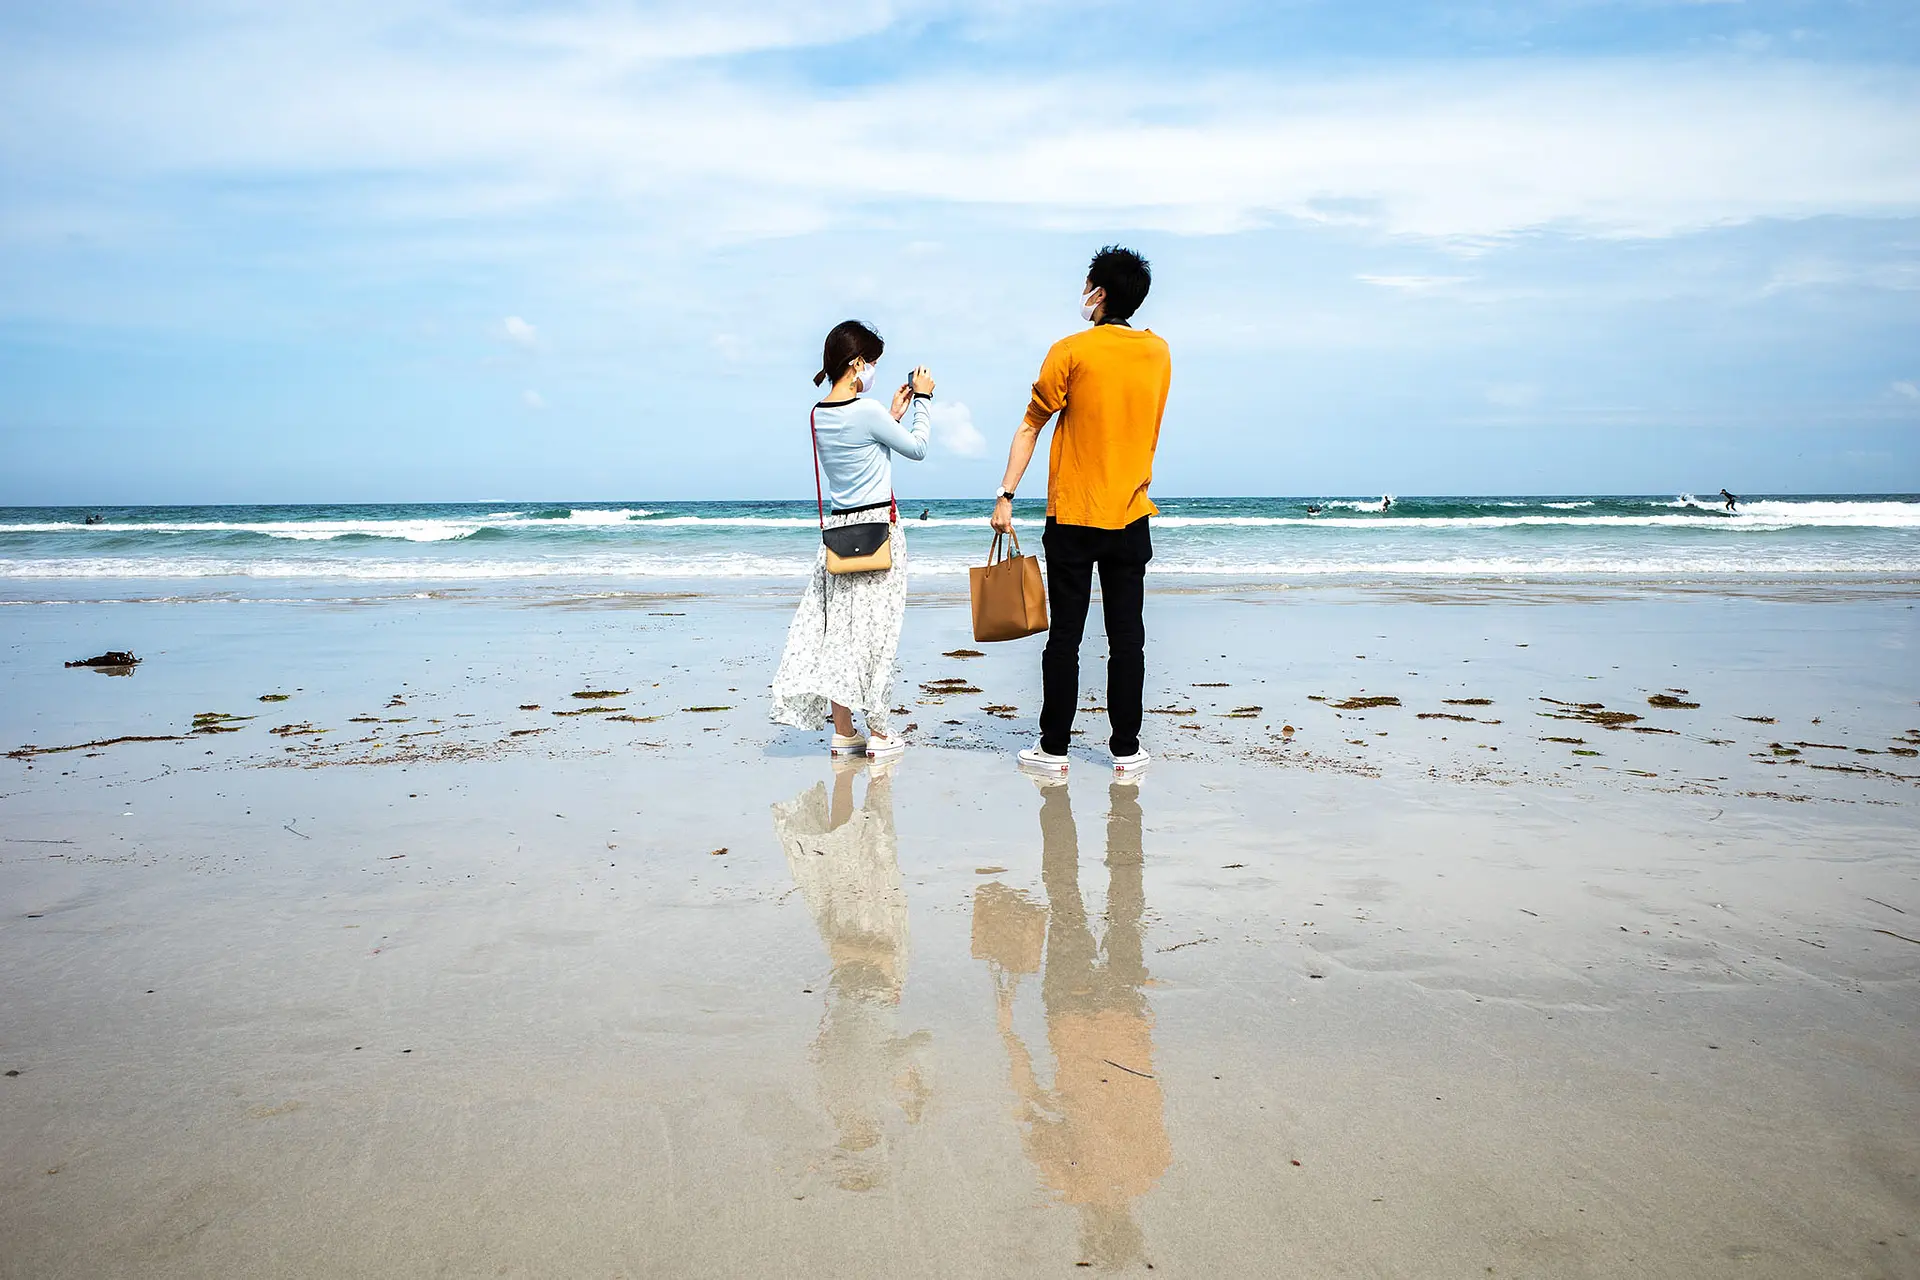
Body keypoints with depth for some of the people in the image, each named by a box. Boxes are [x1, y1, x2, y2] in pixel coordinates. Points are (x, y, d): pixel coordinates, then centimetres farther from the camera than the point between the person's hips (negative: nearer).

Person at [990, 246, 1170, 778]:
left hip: (1073, 516, -3)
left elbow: (1031, 426, -7)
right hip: (1132, 515, 3)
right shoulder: (1159, 352, 6)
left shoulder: (1072, 351, -8)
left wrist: (1005, 496, -5)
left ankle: (1054, 747, 8)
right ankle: (1126, 748, 11)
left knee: (1065, 635, 3)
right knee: (1127, 636, 7)